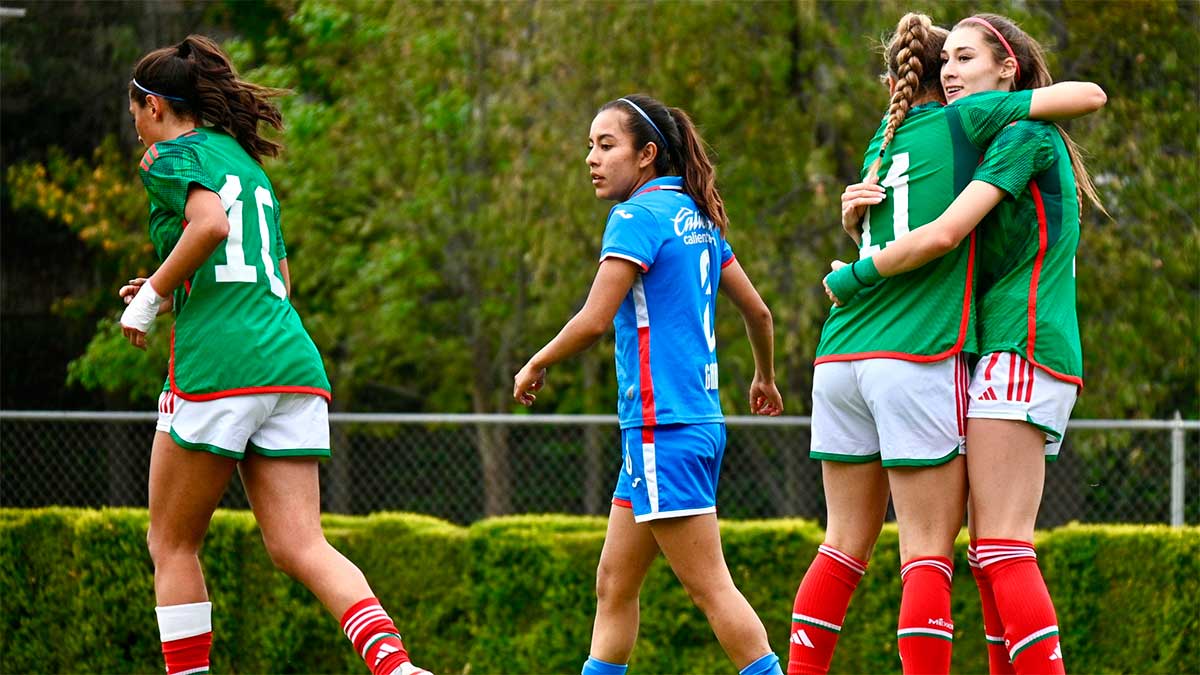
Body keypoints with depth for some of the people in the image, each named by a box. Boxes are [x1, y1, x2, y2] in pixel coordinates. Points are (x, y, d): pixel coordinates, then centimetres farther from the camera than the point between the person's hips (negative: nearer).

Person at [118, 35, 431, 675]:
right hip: (291, 357, 7)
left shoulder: (175, 155, 2)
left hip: (217, 362, -7)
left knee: (172, 544, 7)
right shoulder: (248, 164, 26)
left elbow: (211, 223, -19)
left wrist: (152, 297, -8)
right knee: (301, 546, -3)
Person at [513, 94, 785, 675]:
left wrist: (536, 365, 0)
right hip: (700, 420, 9)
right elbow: (757, 310, 21)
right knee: (613, 584, 11)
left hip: (664, 428, -9)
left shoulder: (638, 216, -11)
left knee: (710, 587, -9)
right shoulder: (697, 219, 15)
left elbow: (595, 320, -17)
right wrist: (765, 380, 38)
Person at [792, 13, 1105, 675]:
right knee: (928, 556, -5)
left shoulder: (879, 144, 19)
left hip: (841, 359, 6)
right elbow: (1087, 94, 1)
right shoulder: (961, 119, 3)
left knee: (845, 545, 12)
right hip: (920, 358, -6)